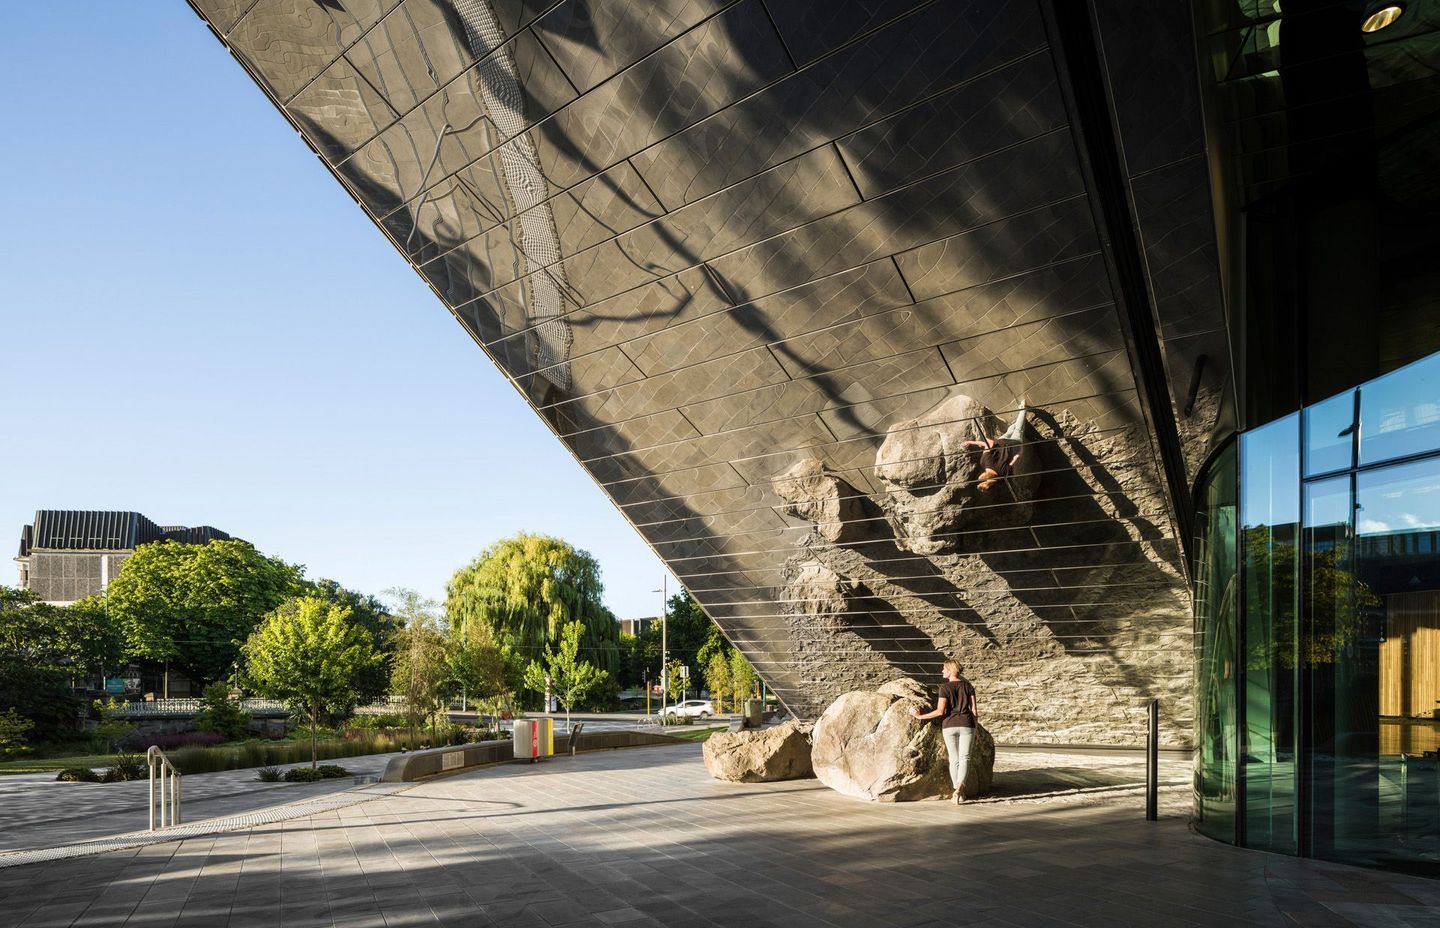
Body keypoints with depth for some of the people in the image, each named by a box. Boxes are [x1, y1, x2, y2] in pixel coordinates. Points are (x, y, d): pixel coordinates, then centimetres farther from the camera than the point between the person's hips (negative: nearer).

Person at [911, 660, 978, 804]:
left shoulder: (945, 687, -7)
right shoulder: (968, 686, 3)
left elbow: (940, 711, -15)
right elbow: (974, 710, 1)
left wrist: (920, 716, -8)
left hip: (949, 726, -1)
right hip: (966, 725, 1)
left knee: (954, 759, 10)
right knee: (964, 758, 0)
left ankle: (959, 793, 14)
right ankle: (959, 787, -24)